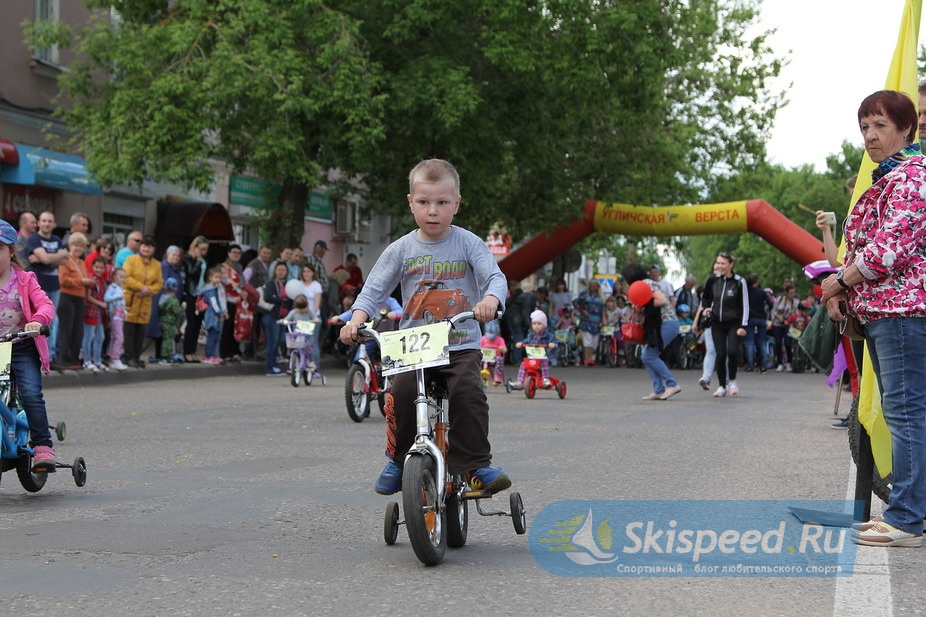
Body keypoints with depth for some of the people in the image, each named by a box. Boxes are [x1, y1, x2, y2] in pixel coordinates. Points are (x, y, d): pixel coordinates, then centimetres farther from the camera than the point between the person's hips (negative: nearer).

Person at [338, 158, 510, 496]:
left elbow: (495, 277, -7)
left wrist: (490, 300, -31)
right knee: (400, 393, -20)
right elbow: (374, 289, 7)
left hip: (461, 345, -1)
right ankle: (397, 460, 1)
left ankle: (477, 464, -14)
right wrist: (355, 320, -11)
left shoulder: (468, 243, 2)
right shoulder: (401, 249, 7)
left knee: (468, 393, -26)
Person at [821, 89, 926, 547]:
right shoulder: (886, 179, 22)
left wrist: (839, 281, -7)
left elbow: (889, 249, -20)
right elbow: (863, 246, 25)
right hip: (881, 308, 11)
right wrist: (841, 292, 9)